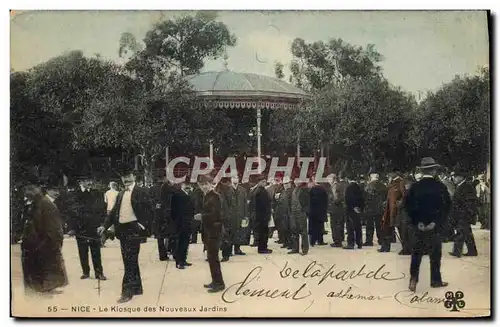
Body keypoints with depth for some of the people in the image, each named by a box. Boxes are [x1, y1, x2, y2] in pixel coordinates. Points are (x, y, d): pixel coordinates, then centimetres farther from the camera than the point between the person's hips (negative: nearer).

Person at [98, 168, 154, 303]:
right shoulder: (120, 194, 18)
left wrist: (143, 225, -18)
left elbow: (150, 211, -7)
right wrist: (105, 226, 2)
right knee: (130, 261, 12)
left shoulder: (141, 192, -3)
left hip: (133, 229, -7)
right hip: (122, 230, 7)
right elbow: (114, 212, 15)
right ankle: (136, 288, 22)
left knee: (130, 261, -9)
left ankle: (127, 291, -6)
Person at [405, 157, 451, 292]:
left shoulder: (415, 186, -3)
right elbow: (447, 205, -8)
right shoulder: (440, 186, -6)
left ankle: (413, 280, -1)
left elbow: (407, 204, -7)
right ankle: (436, 280, 18)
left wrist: (416, 222, -5)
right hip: (435, 225, -1)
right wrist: (438, 222, -2)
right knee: (435, 253, 11)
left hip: (418, 225, 1)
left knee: (416, 253, 8)